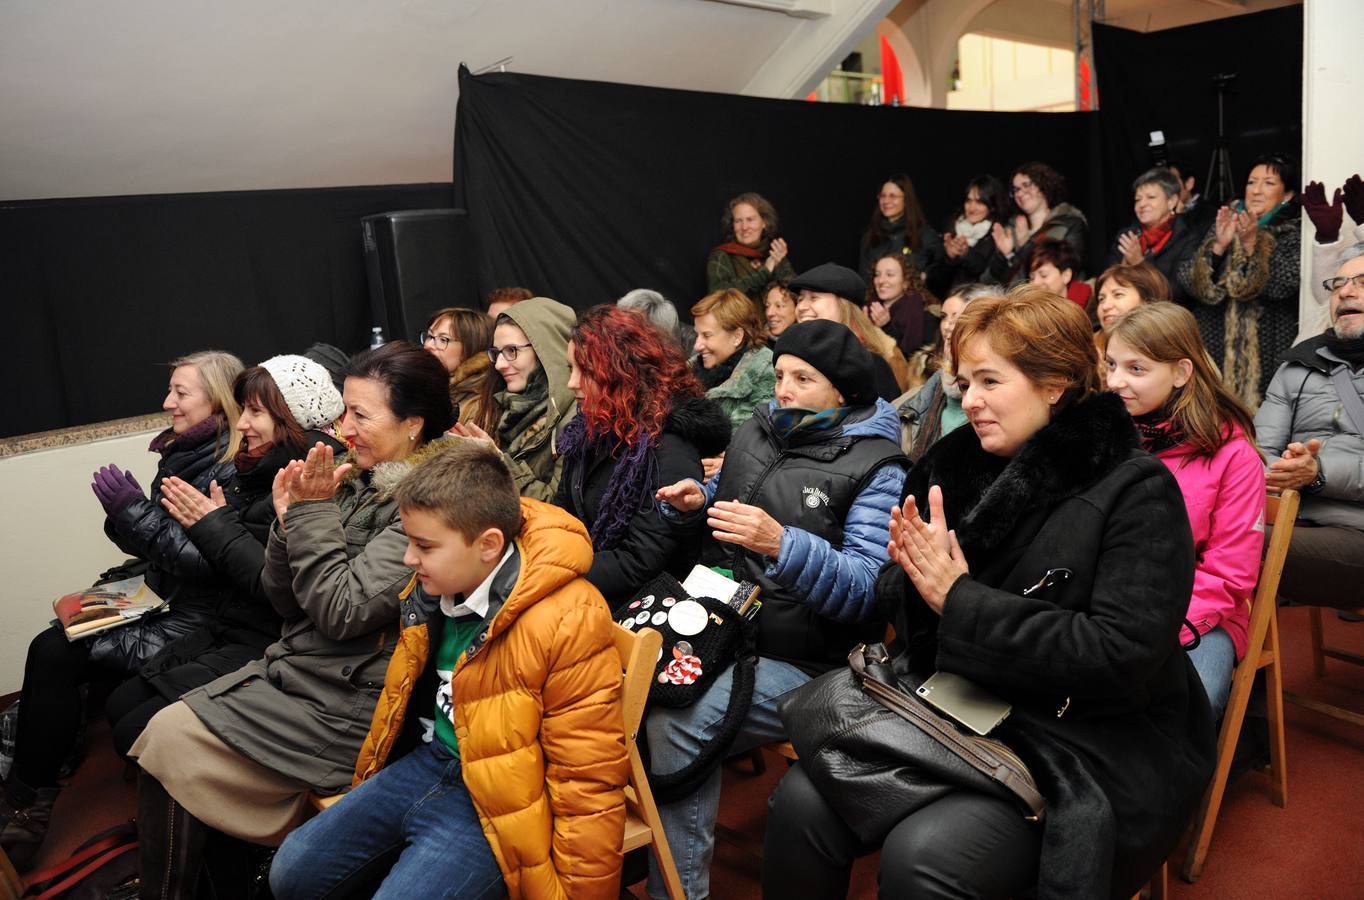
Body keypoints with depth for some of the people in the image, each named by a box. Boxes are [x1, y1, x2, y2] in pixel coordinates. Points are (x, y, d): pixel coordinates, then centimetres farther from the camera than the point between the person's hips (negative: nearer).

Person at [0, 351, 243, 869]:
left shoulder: (236, 471, -18)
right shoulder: (181, 453, 10)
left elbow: (205, 562, -23)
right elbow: (152, 544, 18)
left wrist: (135, 510, -20)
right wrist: (124, 514, -2)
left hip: (192, 618, -9)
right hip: (155, 594, 9)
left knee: (54, 654, -13)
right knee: (52, 644, -4)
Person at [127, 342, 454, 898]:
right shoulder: (357, 481, 7)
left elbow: (343, 611, -21)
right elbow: (284, 602, 9)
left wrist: (314, 511, -15)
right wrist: (290, 518, -7)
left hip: (349, 701, -8)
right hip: (297, 666, 8)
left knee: (171, 739, -10)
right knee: (164, 729, -5)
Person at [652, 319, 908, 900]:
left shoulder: (876, 467, -10)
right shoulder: (757, 432, 10)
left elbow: (866, 590, -19)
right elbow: (719, 510, 24)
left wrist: (782, 544, -33)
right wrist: (694, 502, 0)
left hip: (805, 665, -7)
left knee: (677, 721, -26)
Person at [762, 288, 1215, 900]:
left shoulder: (1134, 491, -11)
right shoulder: (959, 465, 4)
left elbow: (1124, 657, -22)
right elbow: (908, 619, 10)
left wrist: (960, 602, -21)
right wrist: (915, 572, -14)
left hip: (1094, 753, -5)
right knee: (802, 802, -15)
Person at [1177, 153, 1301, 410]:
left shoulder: (1295, 235, 4)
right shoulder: (1225, 225, 11)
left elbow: (1284, 285, -14)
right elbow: (1188, 281, -1)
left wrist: (1253, 244, -22)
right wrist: (1218, 246, -15)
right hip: (1216, 348, 2)